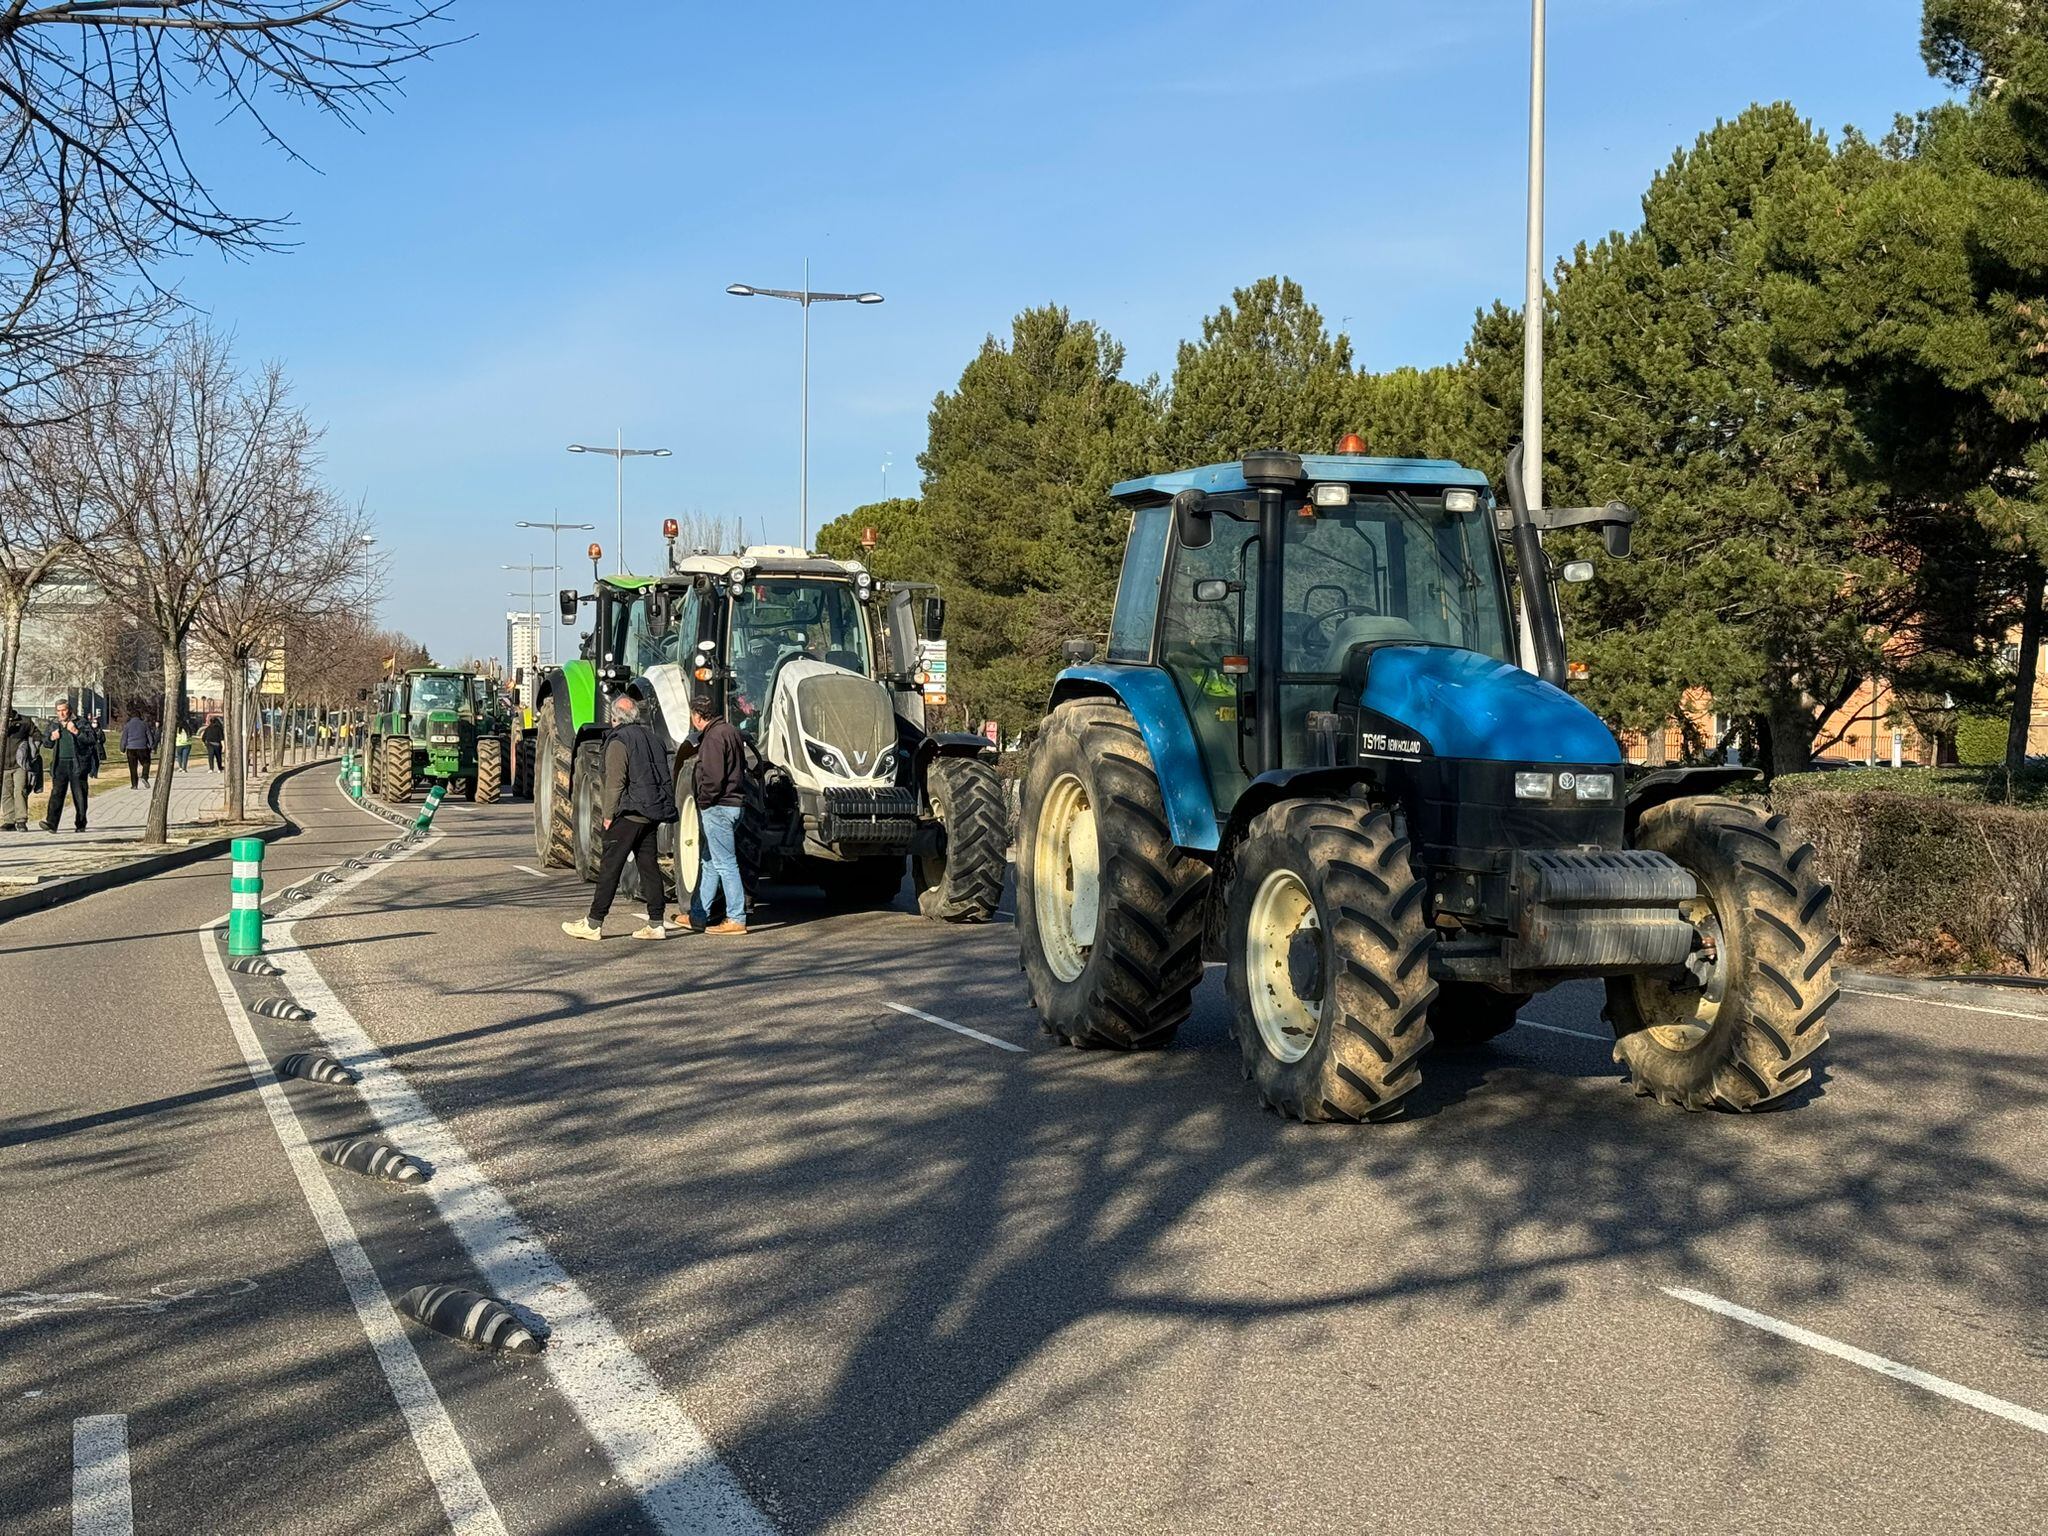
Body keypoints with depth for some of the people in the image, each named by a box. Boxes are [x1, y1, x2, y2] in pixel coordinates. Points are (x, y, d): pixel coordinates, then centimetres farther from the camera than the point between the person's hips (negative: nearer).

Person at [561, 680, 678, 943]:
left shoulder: (619, 742, -10)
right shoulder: (649, 737, 14)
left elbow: (615, 782, -16)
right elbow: (664, 776, 18)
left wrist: (608, 814, -10)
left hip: (628, 814, -8)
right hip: (652, 814, 8)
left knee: (610, 867, -4)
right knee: (649, 865, 9)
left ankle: (593, 923, -3)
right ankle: (656, 923, 7)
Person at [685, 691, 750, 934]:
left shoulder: (714, 736, -16)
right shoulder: (728, 730, 15)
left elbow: (713, 777, -23)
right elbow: (741, 767, 22)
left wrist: (703, 802, -9)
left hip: (718, 806, -10)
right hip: (733, 803, 10)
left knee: (725, 863, -7)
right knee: (709, 862, 16)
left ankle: (736, 919, -5)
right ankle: (698, 916, 24)